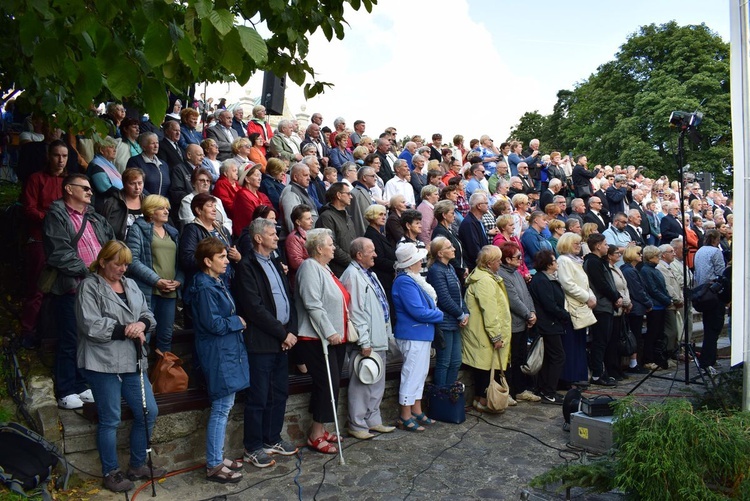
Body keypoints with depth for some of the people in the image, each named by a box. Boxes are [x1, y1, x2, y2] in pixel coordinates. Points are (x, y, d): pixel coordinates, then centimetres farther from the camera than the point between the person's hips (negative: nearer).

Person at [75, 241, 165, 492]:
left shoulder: (131, 285, 13)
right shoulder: (89, 287, -7)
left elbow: (148, 316, 12)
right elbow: (91, 325, -17)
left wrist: (142, 324, -10)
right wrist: (126, 330, -15)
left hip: (132, 361, 7)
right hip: (103, 364, -7)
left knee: (148, 412, 10)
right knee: (110, 420, 5)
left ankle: (137, 465, 27)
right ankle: (110, 473, 22)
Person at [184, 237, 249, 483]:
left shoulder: (217, 283, 11)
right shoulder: (204, 288, -18)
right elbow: (213, 324, -21)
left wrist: (236, 321, 5)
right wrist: (238, 322, -8)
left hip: (228, 351, 10)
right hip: (219, 354, -10)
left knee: (224, 406, 16)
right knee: (222, 407, -3)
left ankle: (217, 457, 27)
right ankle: (214, 466, 8)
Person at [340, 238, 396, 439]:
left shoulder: (370, 274, 17)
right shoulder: (353, 275, -15)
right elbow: (355, 312, -20)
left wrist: (386, 335, 19)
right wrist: (364, 342, -21)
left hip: (379, 340, 10)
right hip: (366, 342, -10)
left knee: (377, 384, 17)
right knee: (361, 384, 1)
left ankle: (373, 420, 29)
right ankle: (357, 425, 12)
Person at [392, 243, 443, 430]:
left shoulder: (413, 279, 12)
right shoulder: (405, 282, -19)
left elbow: (426, 305, 21)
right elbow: (418, 311, -23)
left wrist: (436, 312, 3)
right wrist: (441, 315, -10)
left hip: (422, 334, 10)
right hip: (413, 335, -10)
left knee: (420, 374, 17)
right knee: (412, 374, -2)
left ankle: (416, 411, 28)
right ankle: (405, 417, 8)